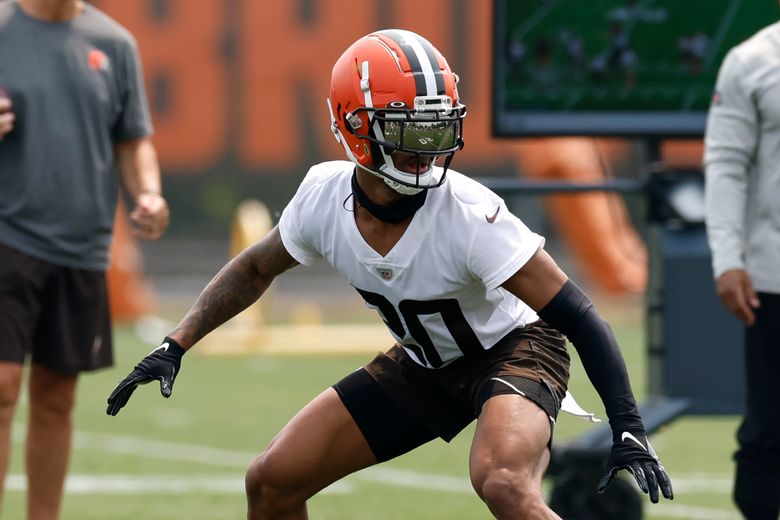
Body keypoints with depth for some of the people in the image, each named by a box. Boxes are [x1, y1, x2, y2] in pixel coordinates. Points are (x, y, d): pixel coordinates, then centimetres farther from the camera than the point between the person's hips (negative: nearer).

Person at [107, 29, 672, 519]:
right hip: (422, 366, 6)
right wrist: (175, 346, -3)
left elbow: (578, 316, -29)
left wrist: (628, 430, -36)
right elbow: (255, 270, 5)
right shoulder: (325, 196, -16)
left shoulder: (471, 216, -32)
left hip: (511, 351, -6)